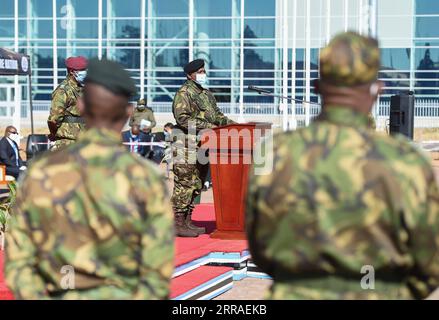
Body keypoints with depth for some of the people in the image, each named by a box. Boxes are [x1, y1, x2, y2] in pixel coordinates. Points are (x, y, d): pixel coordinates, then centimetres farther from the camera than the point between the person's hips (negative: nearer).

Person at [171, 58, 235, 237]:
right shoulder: (184, 93, -9)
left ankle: (188, 221, 16)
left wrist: (231, 123, 7)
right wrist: (207, 126, -22)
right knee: (184, 184, -8)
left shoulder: (206, 94, 19)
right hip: (187, 147, -9)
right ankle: (178, 224, -6)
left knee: (197, 185, 10)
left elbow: (216, 115, 24)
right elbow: (182, 118, -19)